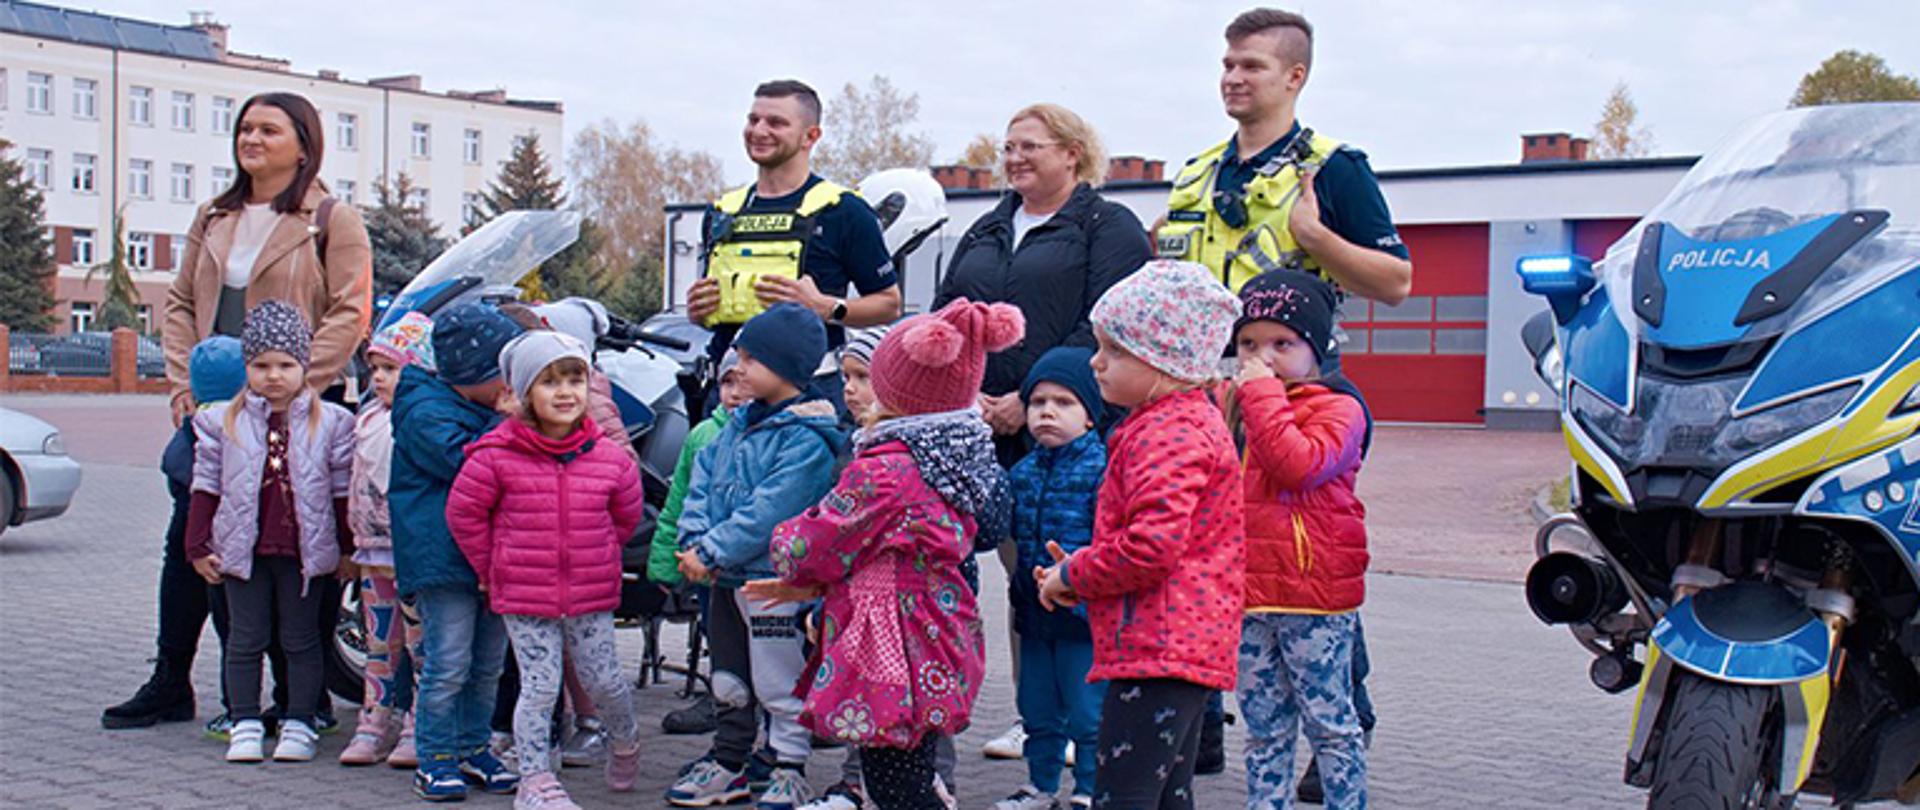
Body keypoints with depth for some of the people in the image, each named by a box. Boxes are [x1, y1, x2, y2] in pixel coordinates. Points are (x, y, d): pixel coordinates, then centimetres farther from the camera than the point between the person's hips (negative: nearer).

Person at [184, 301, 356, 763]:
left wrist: (348, 550, 3)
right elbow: (207, 487, 5)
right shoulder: (224, 422, 2)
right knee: (246, 639, 8)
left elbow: (342, 491, 4)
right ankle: (246, 725, 18)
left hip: (304, 549, -1)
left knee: (301, 640, 7)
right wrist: (199, 546, 1)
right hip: (242, 548, 1)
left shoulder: (330, 423, -1)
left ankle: (298, 725, 16)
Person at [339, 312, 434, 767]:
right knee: (380, 642, 14)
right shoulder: (369, 419, 15)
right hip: (374, 553, 8)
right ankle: (377, 723, 22)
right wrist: (358, 534, 23)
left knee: (422, 644, 0)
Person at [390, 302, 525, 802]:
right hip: (442, 557, -8)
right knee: (447, 664, -7)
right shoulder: (424, 410, -9)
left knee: (488, 664, 13)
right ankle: (435, 758, 4)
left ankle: (473, 748, 24)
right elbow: (463, 460, -22)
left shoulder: (492, 412, 18)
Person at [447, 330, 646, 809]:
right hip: (523, 596, -2)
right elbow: (463, 512, 0)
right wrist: (491, 568, 4)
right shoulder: (496, 456, -10)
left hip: (592, 595, 2)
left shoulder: (608, 458, -2)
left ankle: (625, 742, 39)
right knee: (540, 688, -1)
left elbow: (627, 514, 15)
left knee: (604, 681, 10)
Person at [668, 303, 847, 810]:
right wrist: (695, 540, -6)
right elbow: (703, 478, 8)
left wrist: (712, 552, -22)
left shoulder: (806, 438, -17)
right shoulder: (741, 423, 10)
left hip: (776, 581, -8)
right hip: (725, 578, 8)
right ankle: (728, 763, 31)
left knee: (779, 682, 2)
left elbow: (769, 512, -23)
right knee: (728, 677, 19)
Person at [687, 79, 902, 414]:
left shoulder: (843, 210, 2)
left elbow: (890, 304, 2)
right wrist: (697, 311, 6)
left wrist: (825, 308, -13)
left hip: (810, 388, -5)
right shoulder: (721, 212, 18)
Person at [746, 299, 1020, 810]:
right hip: (937, 648, 10)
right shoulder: (958, 459, 8)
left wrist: (784, 540, 13)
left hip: (892, 657, -9)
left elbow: (810, 549, -11)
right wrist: (813, 586, 17)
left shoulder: (881, 471, -21)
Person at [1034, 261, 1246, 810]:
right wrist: (1078, 574, 13)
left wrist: (1072, 575, -10)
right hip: (1188, 650, 11)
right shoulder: (1190, 421, 19)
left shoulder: (1168, 433, -15)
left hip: (1159, 647, -11)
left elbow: (1152, 545, -26)